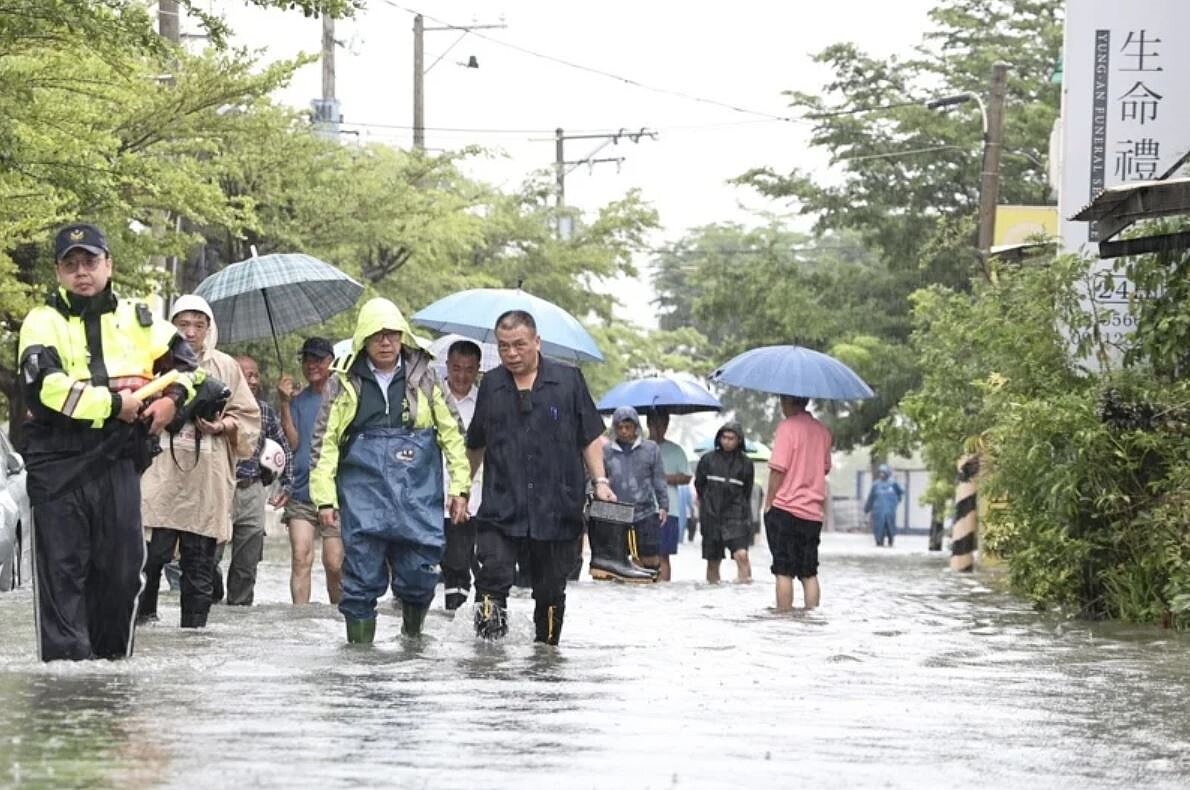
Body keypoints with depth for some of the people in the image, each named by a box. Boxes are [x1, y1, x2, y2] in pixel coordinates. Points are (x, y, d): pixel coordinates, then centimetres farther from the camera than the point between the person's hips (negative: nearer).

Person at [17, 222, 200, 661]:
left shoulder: (135, 319, 12)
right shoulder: (43, 322, -2)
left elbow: (185, 362, 22)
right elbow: (47, 388, -16)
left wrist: (172, 399, 2)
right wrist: (114, 404, -15)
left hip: (119, 460, 4)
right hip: (60, 462, -4)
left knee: (122, 563, 5)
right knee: (63, 566, -4)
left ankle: (112, 655, 15)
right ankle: (66, 658, -4)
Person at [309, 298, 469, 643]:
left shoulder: (423, 376, 8)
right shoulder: (345, 381, 5)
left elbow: (452, 433, 12)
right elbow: (324, 440, 5)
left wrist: (459, 487, 7)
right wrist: (324, 497, -1)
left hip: (418, 494, 1)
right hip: (363, 494, -1)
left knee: (420, 574, 0)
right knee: (362, 578, -1)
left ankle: (413, 637, 26)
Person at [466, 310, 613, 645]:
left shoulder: (568, 380, 4)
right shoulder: (491, 385, 10)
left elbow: (590, 437, 7)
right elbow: (475, 445, 21)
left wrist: (600, 482, -2)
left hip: (557, 507, 0)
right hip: (501, 507, 0)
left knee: (551, 589, 8)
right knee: (493, 576, -18)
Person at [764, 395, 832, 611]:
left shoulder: (787, 427, -10)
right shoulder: (822, 430, 9)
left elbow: (778, 469, -13)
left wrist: (768, 503, -4)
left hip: (785, 509, -6)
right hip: (813, 512, 6)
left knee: (784, 572, -3)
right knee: (809, 573, 8)